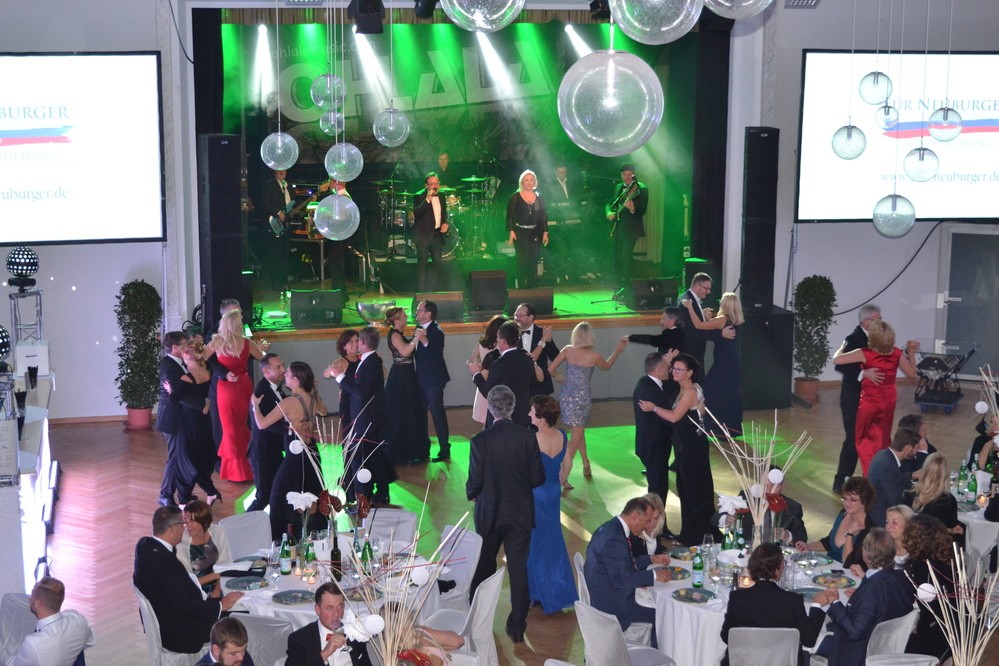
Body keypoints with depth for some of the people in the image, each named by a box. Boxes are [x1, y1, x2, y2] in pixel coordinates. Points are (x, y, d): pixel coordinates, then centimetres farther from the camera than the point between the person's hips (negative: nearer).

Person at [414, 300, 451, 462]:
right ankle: (423, 448, 22)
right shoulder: (420, 329, 10)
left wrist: (425, 340, -37)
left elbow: (437, 353, -26)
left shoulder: (436, 330, -14)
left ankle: (444, 449, 4)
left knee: (437, 413, -4)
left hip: (433, 379, -9)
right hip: (421, 379, 9)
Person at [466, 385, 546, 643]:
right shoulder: (527, 437, -11)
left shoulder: (480, 441, -17)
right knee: (518, 569, 9)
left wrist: (471, 494, 10)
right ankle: (517, 626, 15)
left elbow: (475, 482, -13)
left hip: (490, 514, -1)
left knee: (484, 567, 18)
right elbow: (538, 478, -7)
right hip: (521, 514, 1)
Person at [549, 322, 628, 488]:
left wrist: (560, 378, 17)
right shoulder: (594, 356, -13)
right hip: (581, 398, -4)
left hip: (565, 397, 4)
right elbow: (607, 366, 10)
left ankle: (586, 464, 36)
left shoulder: (568, 350, -5)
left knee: (579, 430, 24)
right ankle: (563, 476, -2)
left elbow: (550, 369, -3)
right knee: (576, 436, 6)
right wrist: (618, 350, 23)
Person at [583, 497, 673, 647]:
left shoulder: (612, 528, 7)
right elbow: (619, 578, -28)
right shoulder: (614, 539, -25)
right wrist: (654, 575, -24)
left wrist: (651, 559, 13)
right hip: (610, 603, -11)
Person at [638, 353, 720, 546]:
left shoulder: (690, 392, -19)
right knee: (685, 487, 16)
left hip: (693, 445, -10)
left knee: (694, 489, 0)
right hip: (685, 444, 10)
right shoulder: (684, 390, 10)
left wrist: (654, 408, -12)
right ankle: (690, 533, 27)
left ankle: (702, 534, 10)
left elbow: (674, 417, -23)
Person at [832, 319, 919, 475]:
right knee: (883, 439, 21)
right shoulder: (897, 353, -12)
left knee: (863, 440, 13)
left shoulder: (865, 354, -23)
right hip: (889, 401, 4)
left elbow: (836, 360, -20)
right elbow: (911, 374, 1)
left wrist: (843, 346, -1)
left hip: (869, 402, -4)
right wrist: (911, 353, 7)